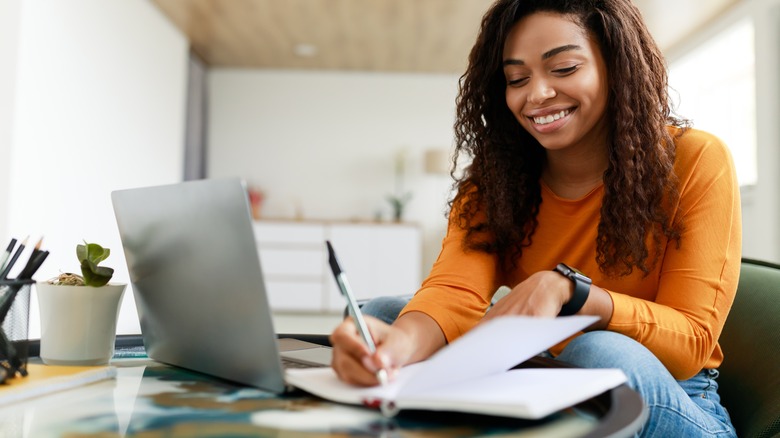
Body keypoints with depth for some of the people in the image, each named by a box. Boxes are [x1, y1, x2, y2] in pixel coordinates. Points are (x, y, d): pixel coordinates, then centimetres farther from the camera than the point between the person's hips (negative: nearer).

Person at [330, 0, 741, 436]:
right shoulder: (493, 179, -3)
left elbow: (692, 341, -17)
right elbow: (455, 293, -21)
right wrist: (404, 339, -45)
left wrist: (564, 287, -33)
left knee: (603, 354, -35)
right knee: (382, 314, -19)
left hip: (673, 403, 0)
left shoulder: (694, 163, -13)